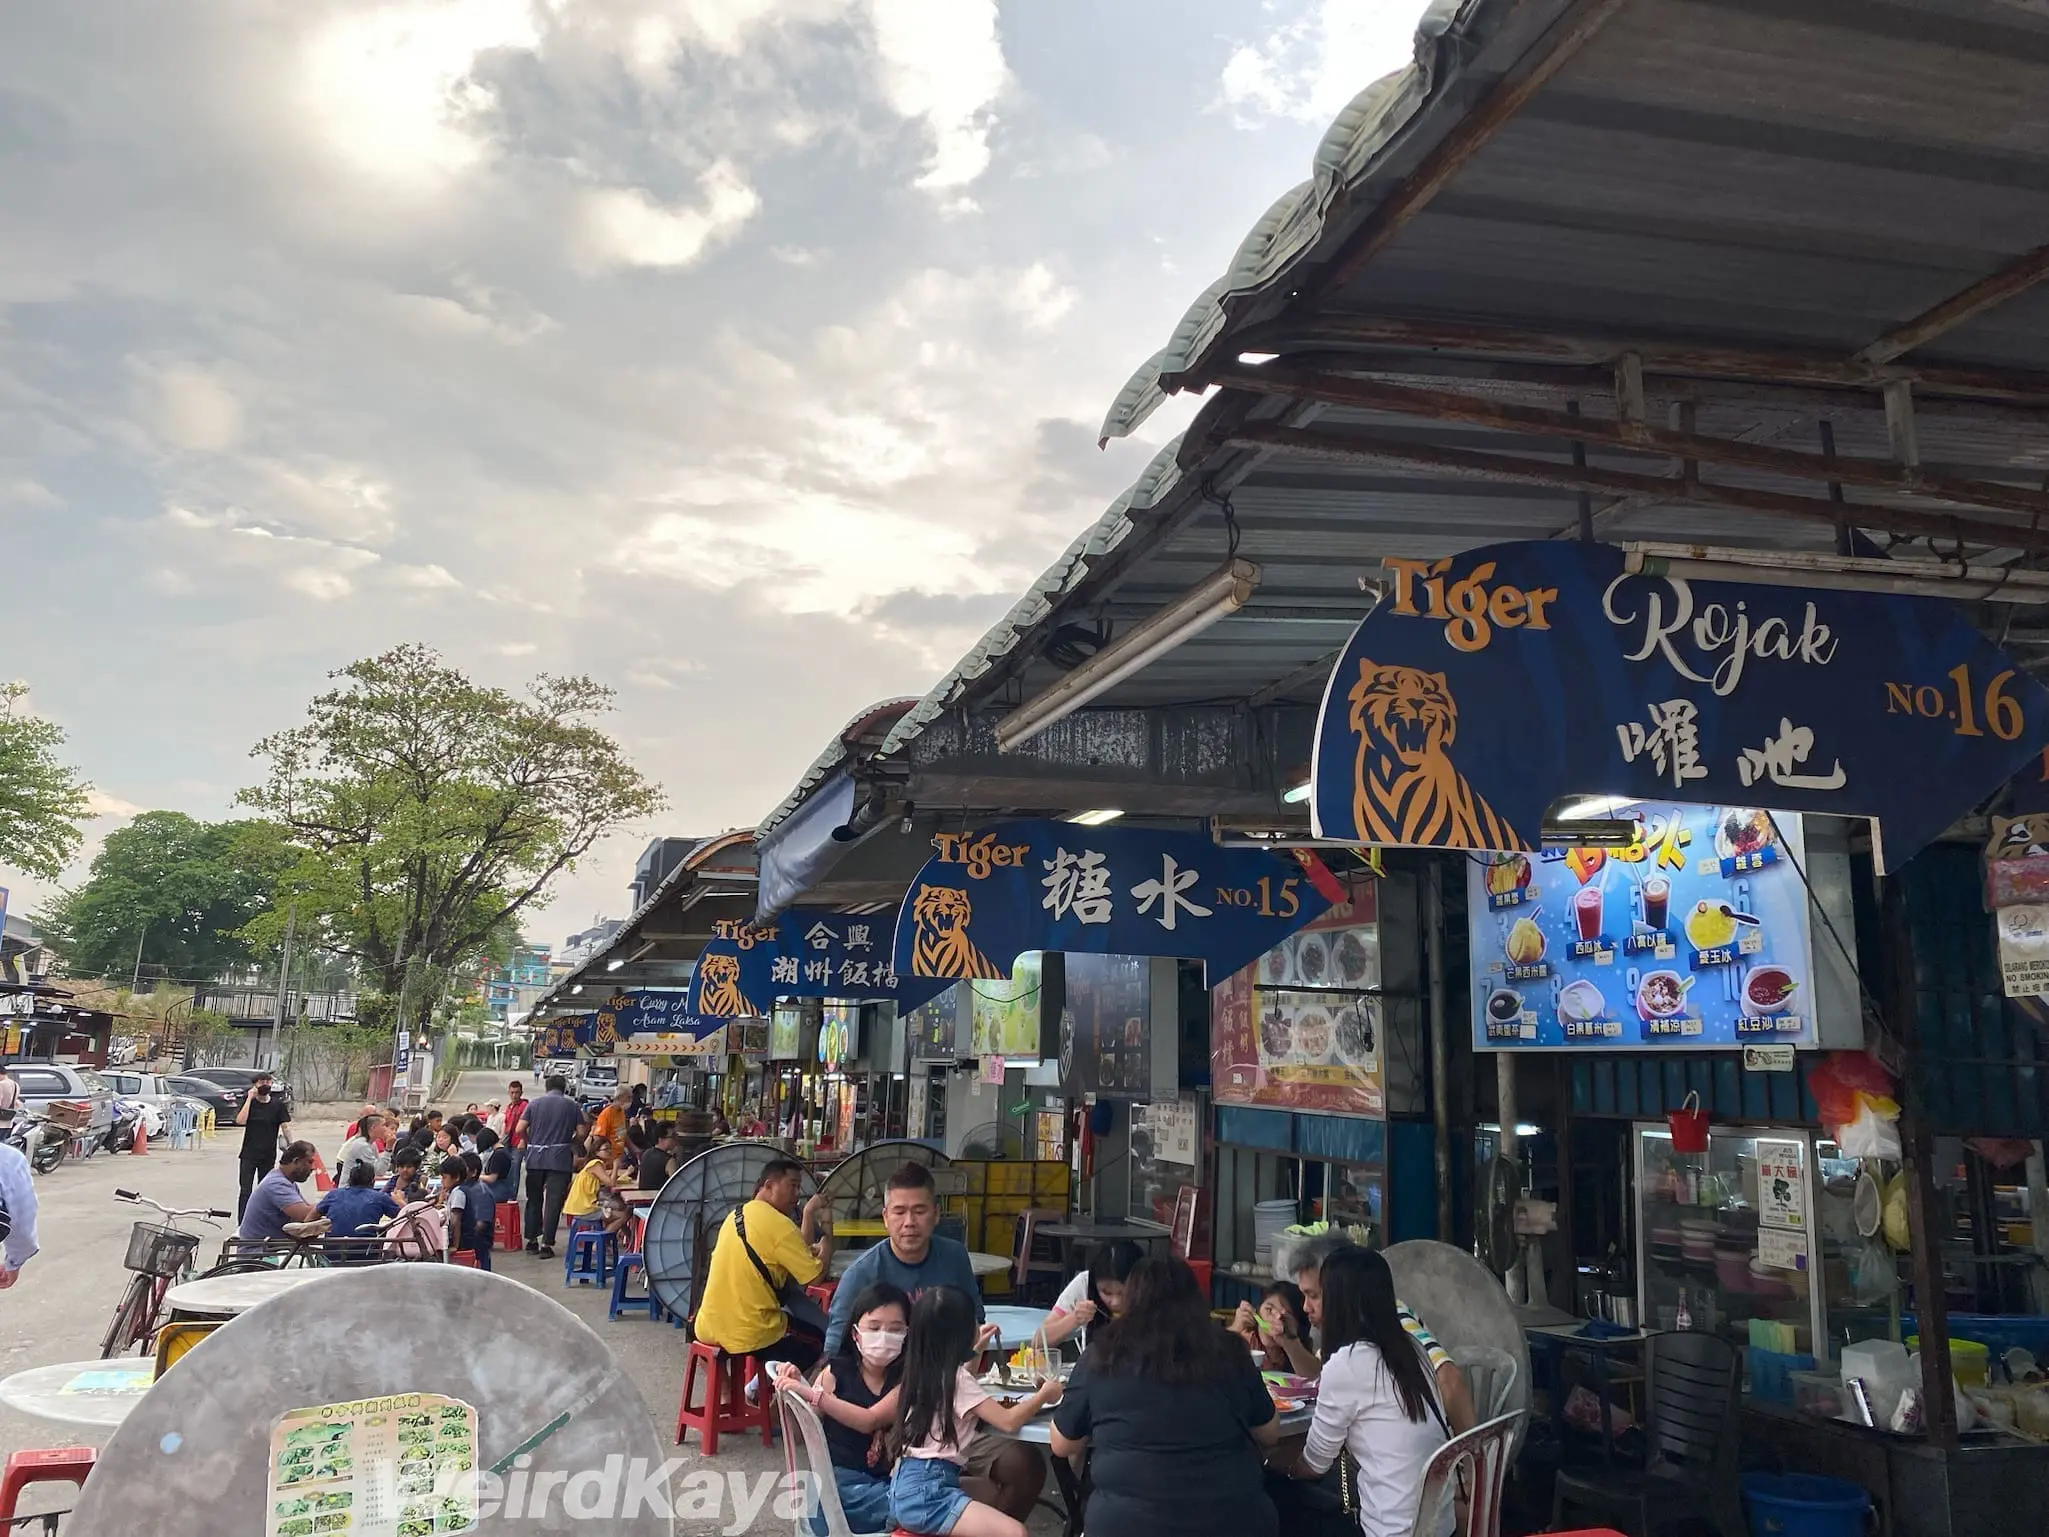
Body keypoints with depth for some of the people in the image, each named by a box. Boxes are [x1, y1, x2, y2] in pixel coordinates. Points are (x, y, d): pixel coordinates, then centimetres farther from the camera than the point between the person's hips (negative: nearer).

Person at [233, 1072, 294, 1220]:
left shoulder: (278, 1104, 2)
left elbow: (285, 1126, 0)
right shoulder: (249, 1102, 0)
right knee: (246, 1191, -6)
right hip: (249, 1154, -1)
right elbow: (240, 1121, -17)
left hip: (268, 1156, 2)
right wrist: (250, 1098, -15)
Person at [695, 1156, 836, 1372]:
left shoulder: (736, 1216, 10)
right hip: (749, 1338, -8)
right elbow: (816, 1275, -12)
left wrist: (808, 1214, 16)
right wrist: (827, 1224, -2)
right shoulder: (780, 1225, -15)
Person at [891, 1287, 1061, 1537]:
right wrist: (1043, 1395, -2)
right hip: (924, 1491, -10)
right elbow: (1008, 1422, -17)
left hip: (916, 1483, 10)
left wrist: (977, 1351, 34)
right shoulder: (955, 1377, -14)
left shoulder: (927, 1370, 12)